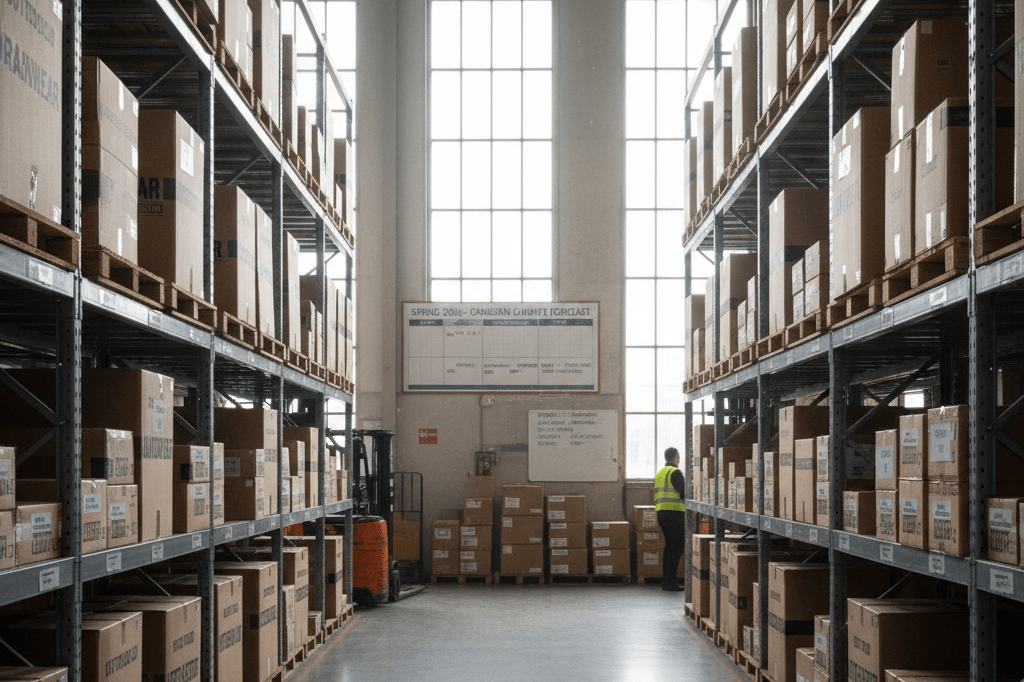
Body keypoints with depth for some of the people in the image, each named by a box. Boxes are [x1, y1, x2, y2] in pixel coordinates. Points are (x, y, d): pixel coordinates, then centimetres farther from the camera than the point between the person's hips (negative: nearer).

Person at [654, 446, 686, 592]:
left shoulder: (659, 473, 17)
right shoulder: (675, 472, -10)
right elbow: (683, 493, -16)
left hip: (661, 513, 9)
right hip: (674, 513, -9)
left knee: (670, 546, 15)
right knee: (677, 547, -6)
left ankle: (666, 580, 14)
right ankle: (671, 582, -9)